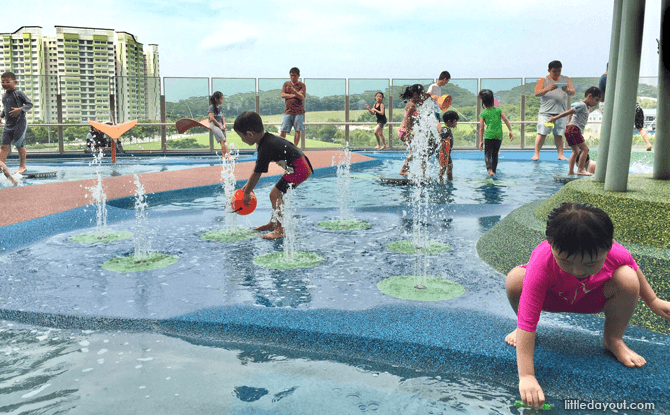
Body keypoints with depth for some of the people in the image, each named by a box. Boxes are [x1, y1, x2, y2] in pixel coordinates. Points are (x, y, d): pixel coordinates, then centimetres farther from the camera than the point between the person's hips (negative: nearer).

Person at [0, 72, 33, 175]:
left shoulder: (19, 93, -6)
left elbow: (30, 104, -8)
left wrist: (20, 109, -22)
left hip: (19, 124, -6)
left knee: (20, 145, -1)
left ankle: (22, 166, 11)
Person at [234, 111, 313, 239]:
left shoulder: (266, 148, -22)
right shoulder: (267, 138, 9)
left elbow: (256, 174, -13)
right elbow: (257, 165, 20)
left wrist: (247, 193, 0)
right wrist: (248, 184, 25)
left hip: (298, 169, -11)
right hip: (302, 166, 11)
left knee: (275, 194, -12)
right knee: (278, 194, 20)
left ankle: (280, 231, -10)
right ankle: (273, 223, 34)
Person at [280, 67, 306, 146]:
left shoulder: (302, 85, 3)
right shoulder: (286, 84, 10)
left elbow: (302, 97, -11)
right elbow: (282, 95, -2)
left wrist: (294, 91, -27)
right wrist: (294, 95, -10)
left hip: (298, 111, -1)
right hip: (288, 111, 1)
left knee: (298, 130, -1)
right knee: (283, 130, -4)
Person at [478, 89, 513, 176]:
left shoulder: (483, 114, 1)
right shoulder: (499, 110, 8)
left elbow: (481, 128, 1)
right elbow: (506, 120, 3)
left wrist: (481, 141, 6)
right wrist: (510, 131, 7)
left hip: (488, 136, -3)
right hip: (499, 136, 3)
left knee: (487, 154, -2)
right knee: (495, 154, 16)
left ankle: (489, 168, -27)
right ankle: (494, 170, 19)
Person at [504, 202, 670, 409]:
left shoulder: (615, 253, -34)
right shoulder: (541, 263, -44)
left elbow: (633, 268, -5)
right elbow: (527, 324, -44)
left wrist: (653, 301, 8)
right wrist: (526, 376, -48)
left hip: (592, 299, 2)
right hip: (550, 298, -2)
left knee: (628, 279, -28)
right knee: (515, 279, -32)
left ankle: (613, 339, -1)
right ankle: (521, 328, 2)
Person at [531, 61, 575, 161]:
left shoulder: (566, 80, 14)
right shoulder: (543, 80, 6)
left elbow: (573, 92, 6)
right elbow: (537, 93, -7)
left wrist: (567, 90, -18)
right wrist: (548, 89, -24)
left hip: (560, 113, 3)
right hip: (546, 112, -2)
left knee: (559, 135, 4)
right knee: (542, 134, -9)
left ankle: (560, 154, 9)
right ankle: (536, 154, -5)